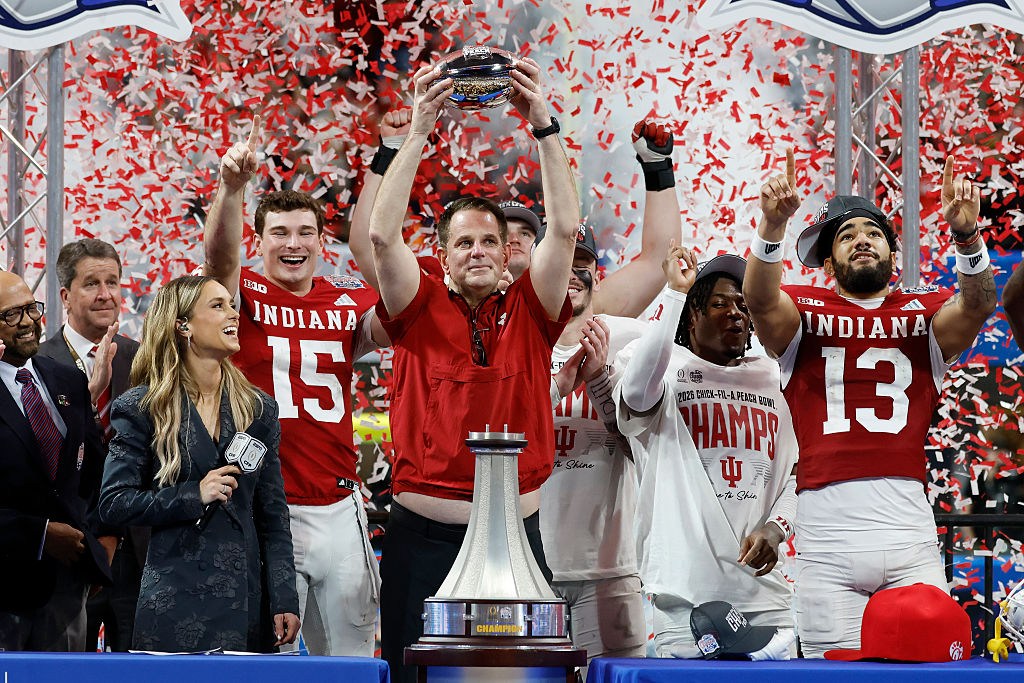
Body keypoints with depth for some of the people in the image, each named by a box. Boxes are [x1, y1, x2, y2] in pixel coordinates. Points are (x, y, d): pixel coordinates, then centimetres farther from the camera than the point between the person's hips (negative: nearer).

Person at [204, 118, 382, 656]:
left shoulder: (347, 300, 11)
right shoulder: (247, 297, 1)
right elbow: (219, 254, -19)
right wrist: (231, 186, -37)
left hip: (339, 509, 3)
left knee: (350, 652, 8)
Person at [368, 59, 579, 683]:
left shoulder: (530, 315, 7)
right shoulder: (421, 310, 5)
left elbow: (565, 228, -3)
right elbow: (383, 235, -9)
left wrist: (543, 125, -11)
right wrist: (419, 131, -14)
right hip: (424, 537, -1)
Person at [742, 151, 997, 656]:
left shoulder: (924, 312, 16)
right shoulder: (804, 311, 13)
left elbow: (976, 306, -4)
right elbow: (760, 300, -8)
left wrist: (967, 236, -23)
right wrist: (772, 225, -27)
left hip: (911, 530, 1)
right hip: (827, 533, -1)